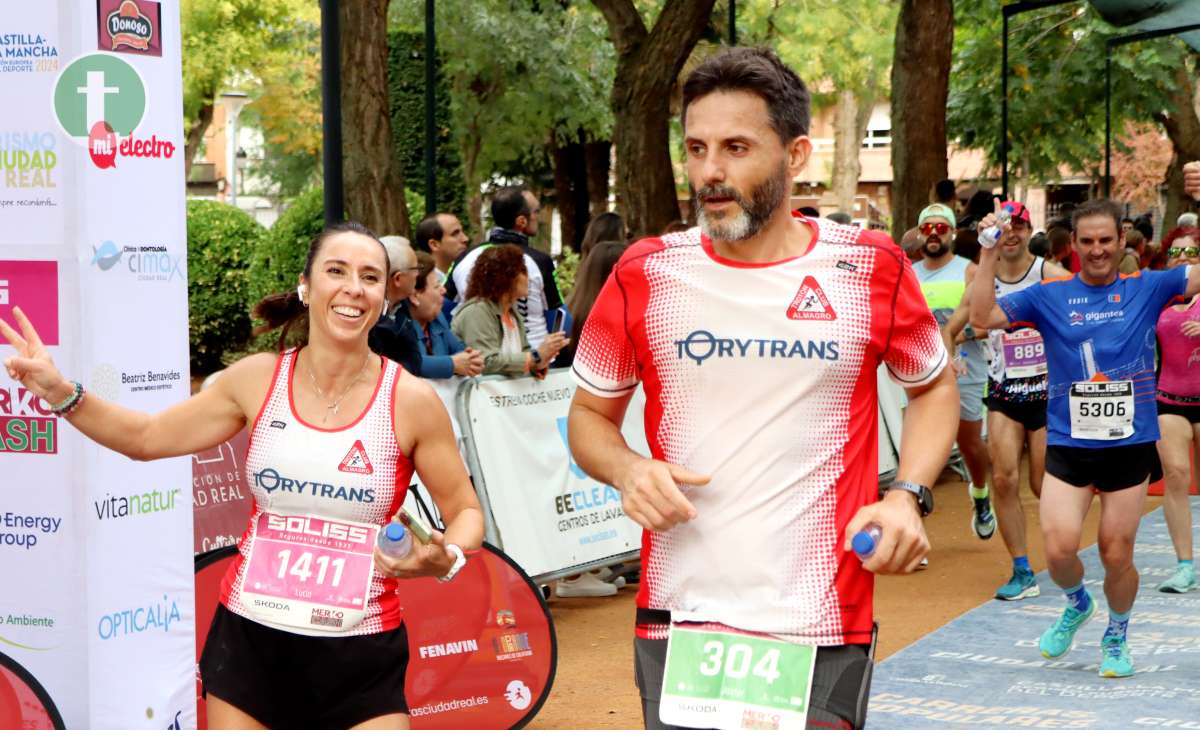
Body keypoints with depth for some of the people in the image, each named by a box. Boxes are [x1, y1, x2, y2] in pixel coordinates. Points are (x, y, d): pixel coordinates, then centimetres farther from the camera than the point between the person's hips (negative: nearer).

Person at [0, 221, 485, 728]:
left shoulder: (411, 400, -9)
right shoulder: (258, 379, -1)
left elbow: (465, 510, 2)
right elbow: (148, 436, 11)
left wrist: (447, 559, -19)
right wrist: (60, 392, -1)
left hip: (361, 654, -2)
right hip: (249, 638, 2)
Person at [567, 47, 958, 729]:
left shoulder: (870, 267, -3)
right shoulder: (645, 274, -1)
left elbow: (935, 386, 14)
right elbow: (588, 415, 12)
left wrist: (909, 496, -2)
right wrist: (627, 470, -10)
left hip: (823, 628, -1)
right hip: (676, 622, 1)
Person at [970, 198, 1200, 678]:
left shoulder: (1147, 288, 3)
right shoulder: (1049, 296, 2)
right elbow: (982, 317, -5)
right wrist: (989, 254, -13)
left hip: (1130, 445, 0)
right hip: (1068, 445, 0)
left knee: (1117, 555, 4)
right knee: (1058, 549, -11)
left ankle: (1116, 639, 30)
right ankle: (1077, 606, 24)